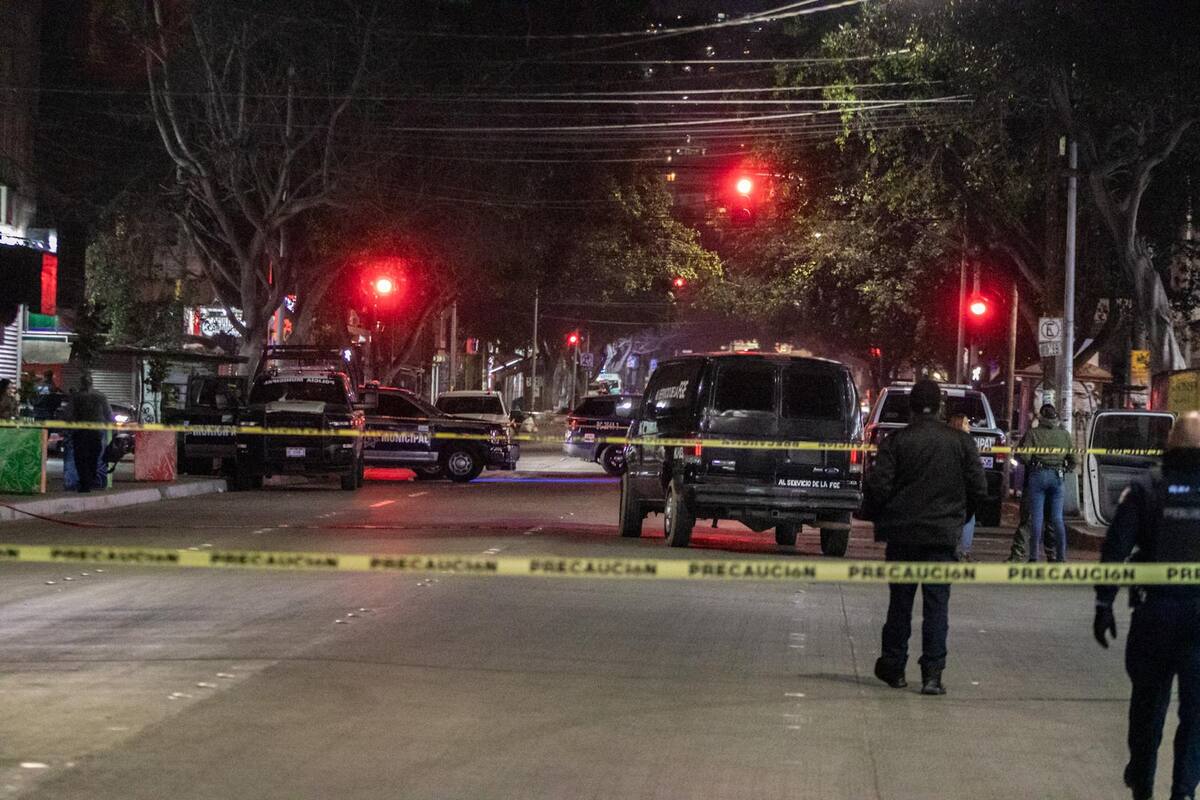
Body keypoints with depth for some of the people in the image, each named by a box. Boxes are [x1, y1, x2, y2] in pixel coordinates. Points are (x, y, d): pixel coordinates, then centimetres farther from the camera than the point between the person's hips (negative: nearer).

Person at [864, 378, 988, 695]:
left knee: (900, 602, 11)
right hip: (943, 535, 0)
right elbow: (978, 488, 1)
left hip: (902, 533, 0)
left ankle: (893, 667, 19)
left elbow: (878, 487, -10)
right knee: (936, 604, 2)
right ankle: (932, 673, -5)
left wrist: (874, 516, 10)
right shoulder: (961, 442, 0)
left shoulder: (895, 441, -6)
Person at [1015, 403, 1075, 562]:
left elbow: (1024, 457, -11)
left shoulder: (1032, 433, -5)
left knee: (1036, 517, 0)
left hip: (1037, 475, -3)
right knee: (1057, 518, 7)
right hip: (1057, 477, 3)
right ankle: (1061, 556, 6)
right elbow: (1073, 460, 7)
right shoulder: (1064, 435, 6)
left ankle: (1034, 555, -3)